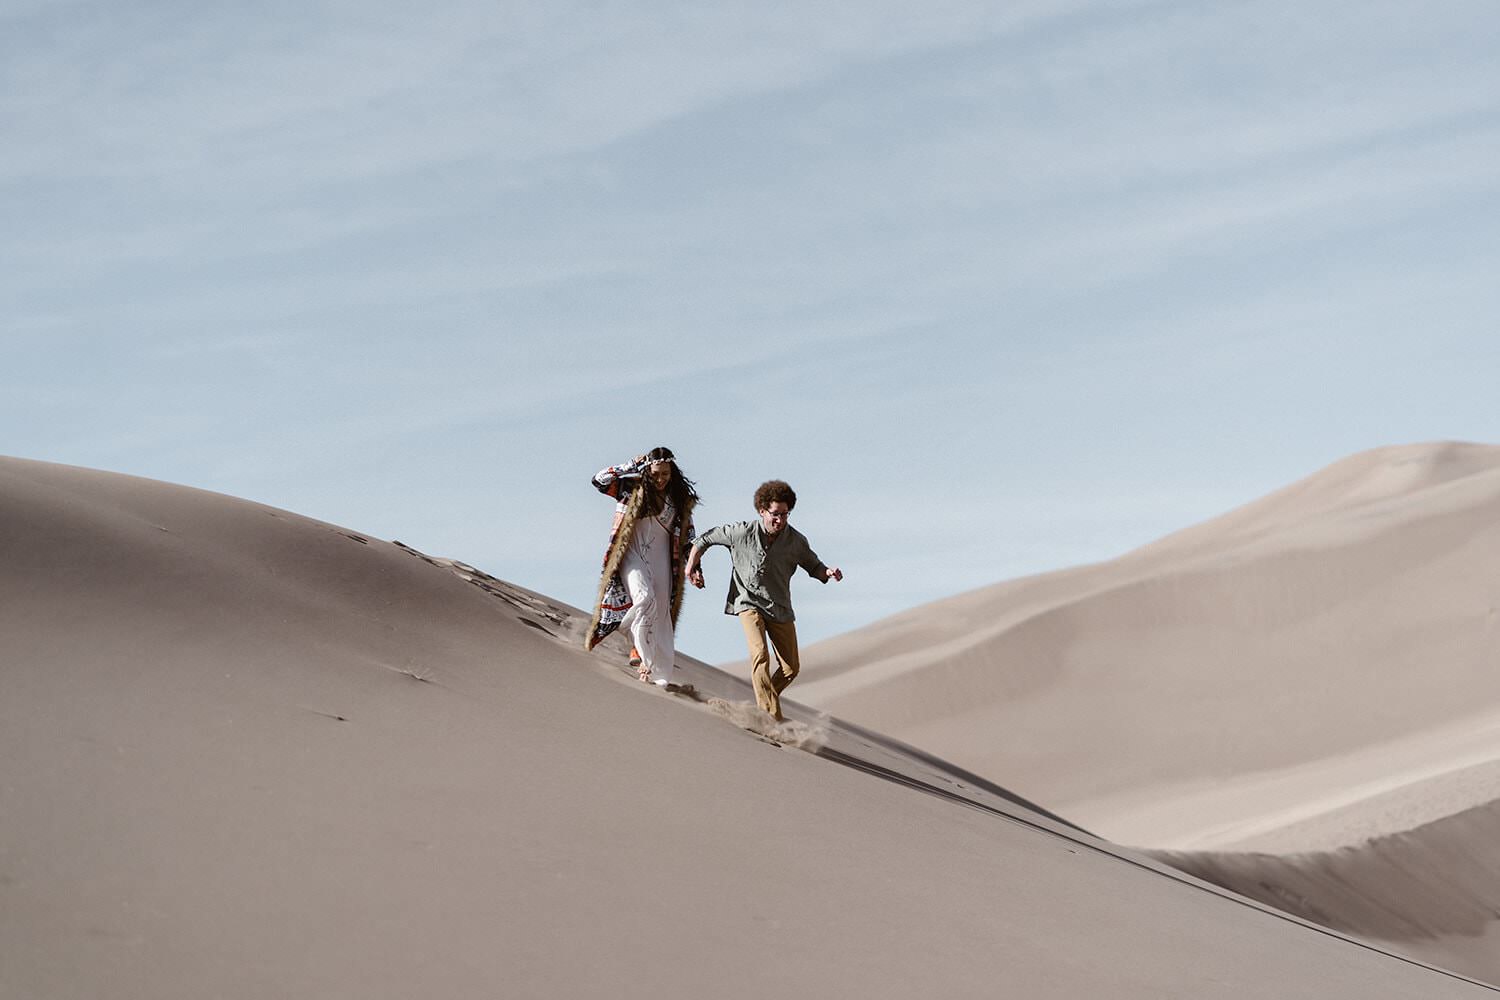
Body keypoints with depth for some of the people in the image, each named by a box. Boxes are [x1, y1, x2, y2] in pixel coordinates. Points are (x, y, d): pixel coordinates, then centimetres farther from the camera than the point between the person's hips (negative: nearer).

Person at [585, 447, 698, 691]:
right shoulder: (633, 488, -3)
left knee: (662, 616, 1)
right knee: (645, 599, -28)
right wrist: (631, 466, -11)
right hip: (633, 556, -3)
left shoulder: (680, 499, 6)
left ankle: (663, 675, 1)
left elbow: (687, 534, 15)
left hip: (661, 559, 3)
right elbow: (600, 481, -12)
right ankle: (644, 655, -18)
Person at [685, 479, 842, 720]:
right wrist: (692, 565, -1)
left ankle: (761, 705, 28)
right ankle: (772, 717, -27)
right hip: (749, 602, -4)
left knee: (791, 669, 3)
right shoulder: (742, 533, -12)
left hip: (780, 608, 4)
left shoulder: (796, 541, -6)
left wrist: (828, 572, -14)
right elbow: (707, 538, 2)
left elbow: (814, 567, 7)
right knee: (760, 656, -25)